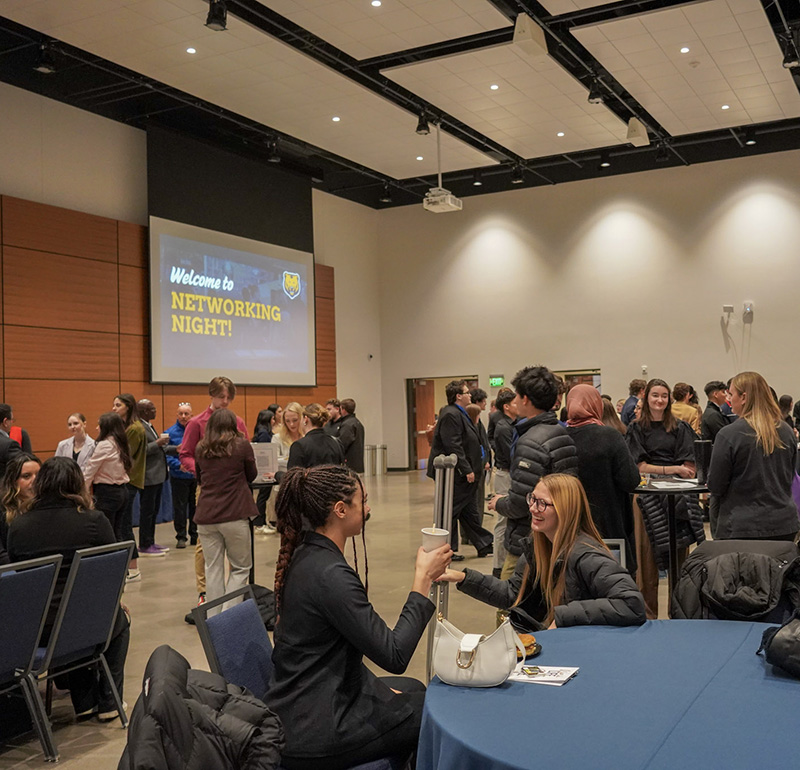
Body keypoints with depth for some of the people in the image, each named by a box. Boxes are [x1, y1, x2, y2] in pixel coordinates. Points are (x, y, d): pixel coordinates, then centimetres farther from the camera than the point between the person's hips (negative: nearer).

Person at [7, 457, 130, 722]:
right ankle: (108, 703, 30)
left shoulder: (17, 525, -3)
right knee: (119, 620, 32)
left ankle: (84, 702, 36)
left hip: (34, 632, 3)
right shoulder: (94, 521, -10)